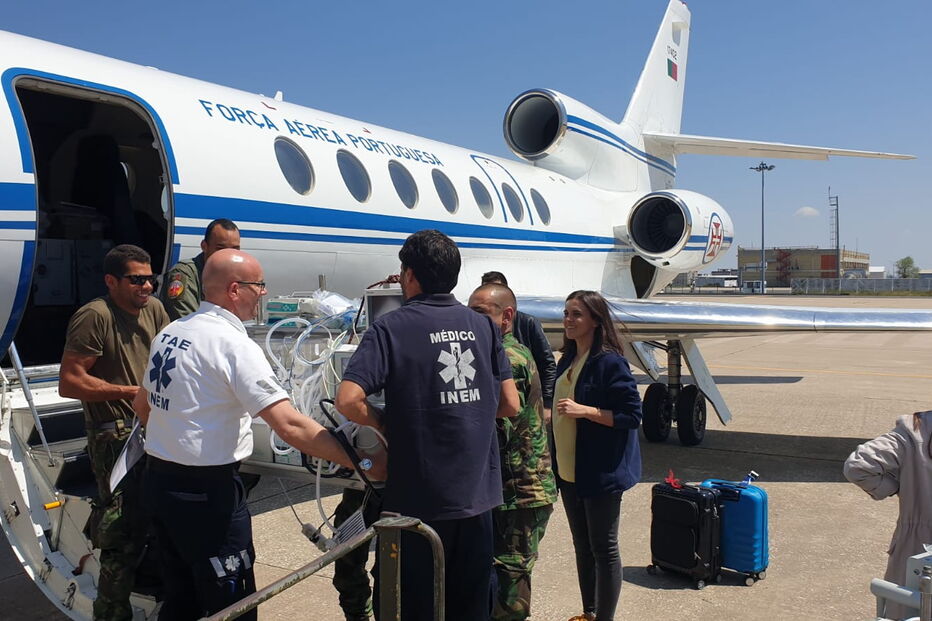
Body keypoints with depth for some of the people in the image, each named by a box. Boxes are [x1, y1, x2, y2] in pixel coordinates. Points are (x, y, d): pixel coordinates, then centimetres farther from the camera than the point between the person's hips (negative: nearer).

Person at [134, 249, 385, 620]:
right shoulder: (233, 343, -18)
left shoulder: (169, 333, 7)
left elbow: (142, 405, 21)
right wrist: (363, 462, -24)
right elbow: (290, 425, -26)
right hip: (206, 492, -9)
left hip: (158, 480, 9)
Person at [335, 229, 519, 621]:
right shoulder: (483, 326, 4)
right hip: (477, 495, 5)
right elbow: (510, 404, 5)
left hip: (419, 500, -4)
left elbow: (348, 400, -21)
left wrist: (384, 425, -3)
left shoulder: (391, 328, -9)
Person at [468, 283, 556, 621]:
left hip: (518, 493, -10)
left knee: (508, 580, -3)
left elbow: (498, 428, -24)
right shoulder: (514, 353, 15)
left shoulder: (509, 358, -18)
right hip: (518, 491, 10)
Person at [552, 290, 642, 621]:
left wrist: (584, 410, -23)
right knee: (582, 546, 18)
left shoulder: (610, 362, -15)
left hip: (601, 473, -8)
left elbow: (632, 414, -17)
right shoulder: (568, 360, 10)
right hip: (570, 470, 8)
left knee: (603, 549, 3)